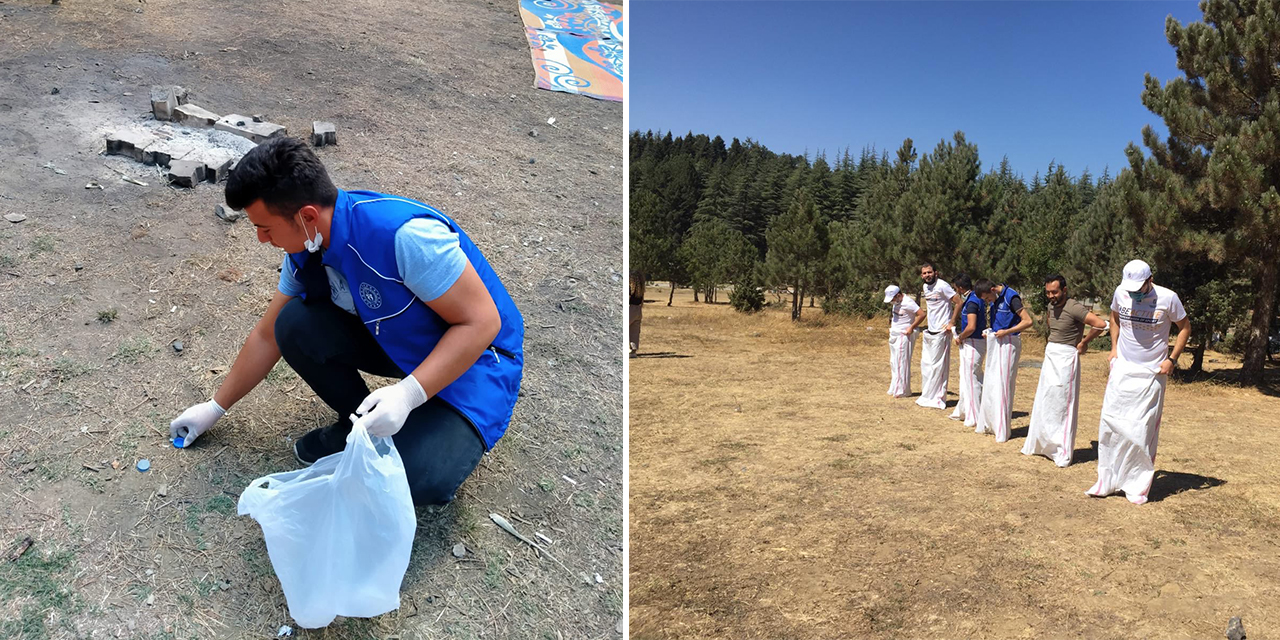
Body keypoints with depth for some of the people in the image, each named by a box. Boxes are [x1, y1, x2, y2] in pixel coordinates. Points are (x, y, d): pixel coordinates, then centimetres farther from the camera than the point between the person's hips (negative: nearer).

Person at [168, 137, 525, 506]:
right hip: (395, 343, 7)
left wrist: (408, 394, -33)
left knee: (416, 476, -29)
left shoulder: (404, 234, -32)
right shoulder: (306, 250, -5)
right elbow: (268, 336, 10)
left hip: (475, 358, -7)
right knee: (294, 325, -13)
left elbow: (481, 322, -27)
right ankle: (358, 425, 6)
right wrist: (216, 407, 18)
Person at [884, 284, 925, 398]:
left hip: (904, 336, -9)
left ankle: (902, 391, 1)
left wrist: (911, 328, -18)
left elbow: (922, 314, -22)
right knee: (893, 363, 12)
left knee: (901, 363, -6)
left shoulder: (908, 303, -18)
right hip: (895, 336, 9)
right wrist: (891, 321, 9)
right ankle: (895, 388, 20)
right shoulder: (897, 302, 10)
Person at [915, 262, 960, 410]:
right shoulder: (925, 287, 12)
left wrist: (951, 323, -16)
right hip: (929, 331, 9)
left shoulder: (942, 286, -14)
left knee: (938, 366, -3)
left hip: (941, 332, -8)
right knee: (926, 364, 11)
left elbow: (959, 302, -15)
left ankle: (938, 398, 4)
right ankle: (926, 396, 21)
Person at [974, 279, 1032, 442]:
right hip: (995, 343, 8)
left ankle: (1002, 431, -1)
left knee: (1002, 386, -7)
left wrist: (1006, 331, -20)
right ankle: (987, 424, 22)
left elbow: (1028, 321, -18)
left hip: (1008, 344, -8)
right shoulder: (994, 299, 9)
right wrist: (989, 331, 7)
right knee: (989, 384, 12)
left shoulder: (1011, 297, -15)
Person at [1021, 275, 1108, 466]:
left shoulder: (1074, 308, -18)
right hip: (1050, 357, 8)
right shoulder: (1051, 306, 7)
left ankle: (1062, 454, 2)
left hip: (1065, 358, -8)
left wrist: (1083, 343, -13)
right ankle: (1039, 444, 25)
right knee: (1043, 403, 14)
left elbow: (1101, 324, -26)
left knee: (1062, 406, -4)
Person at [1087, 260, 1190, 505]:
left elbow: (1184, 327, 1)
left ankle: (1138, 486, 14)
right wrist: (1114, 348, 8)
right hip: (1122, 368, 3)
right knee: (1110, 424, 3)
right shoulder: (1121, 293, -3)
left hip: (1152, 374, -3)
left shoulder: (1168, 298, -13)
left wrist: (1172, 360, -7)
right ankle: (1106, 480, 14)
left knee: (1143, 431, 1)